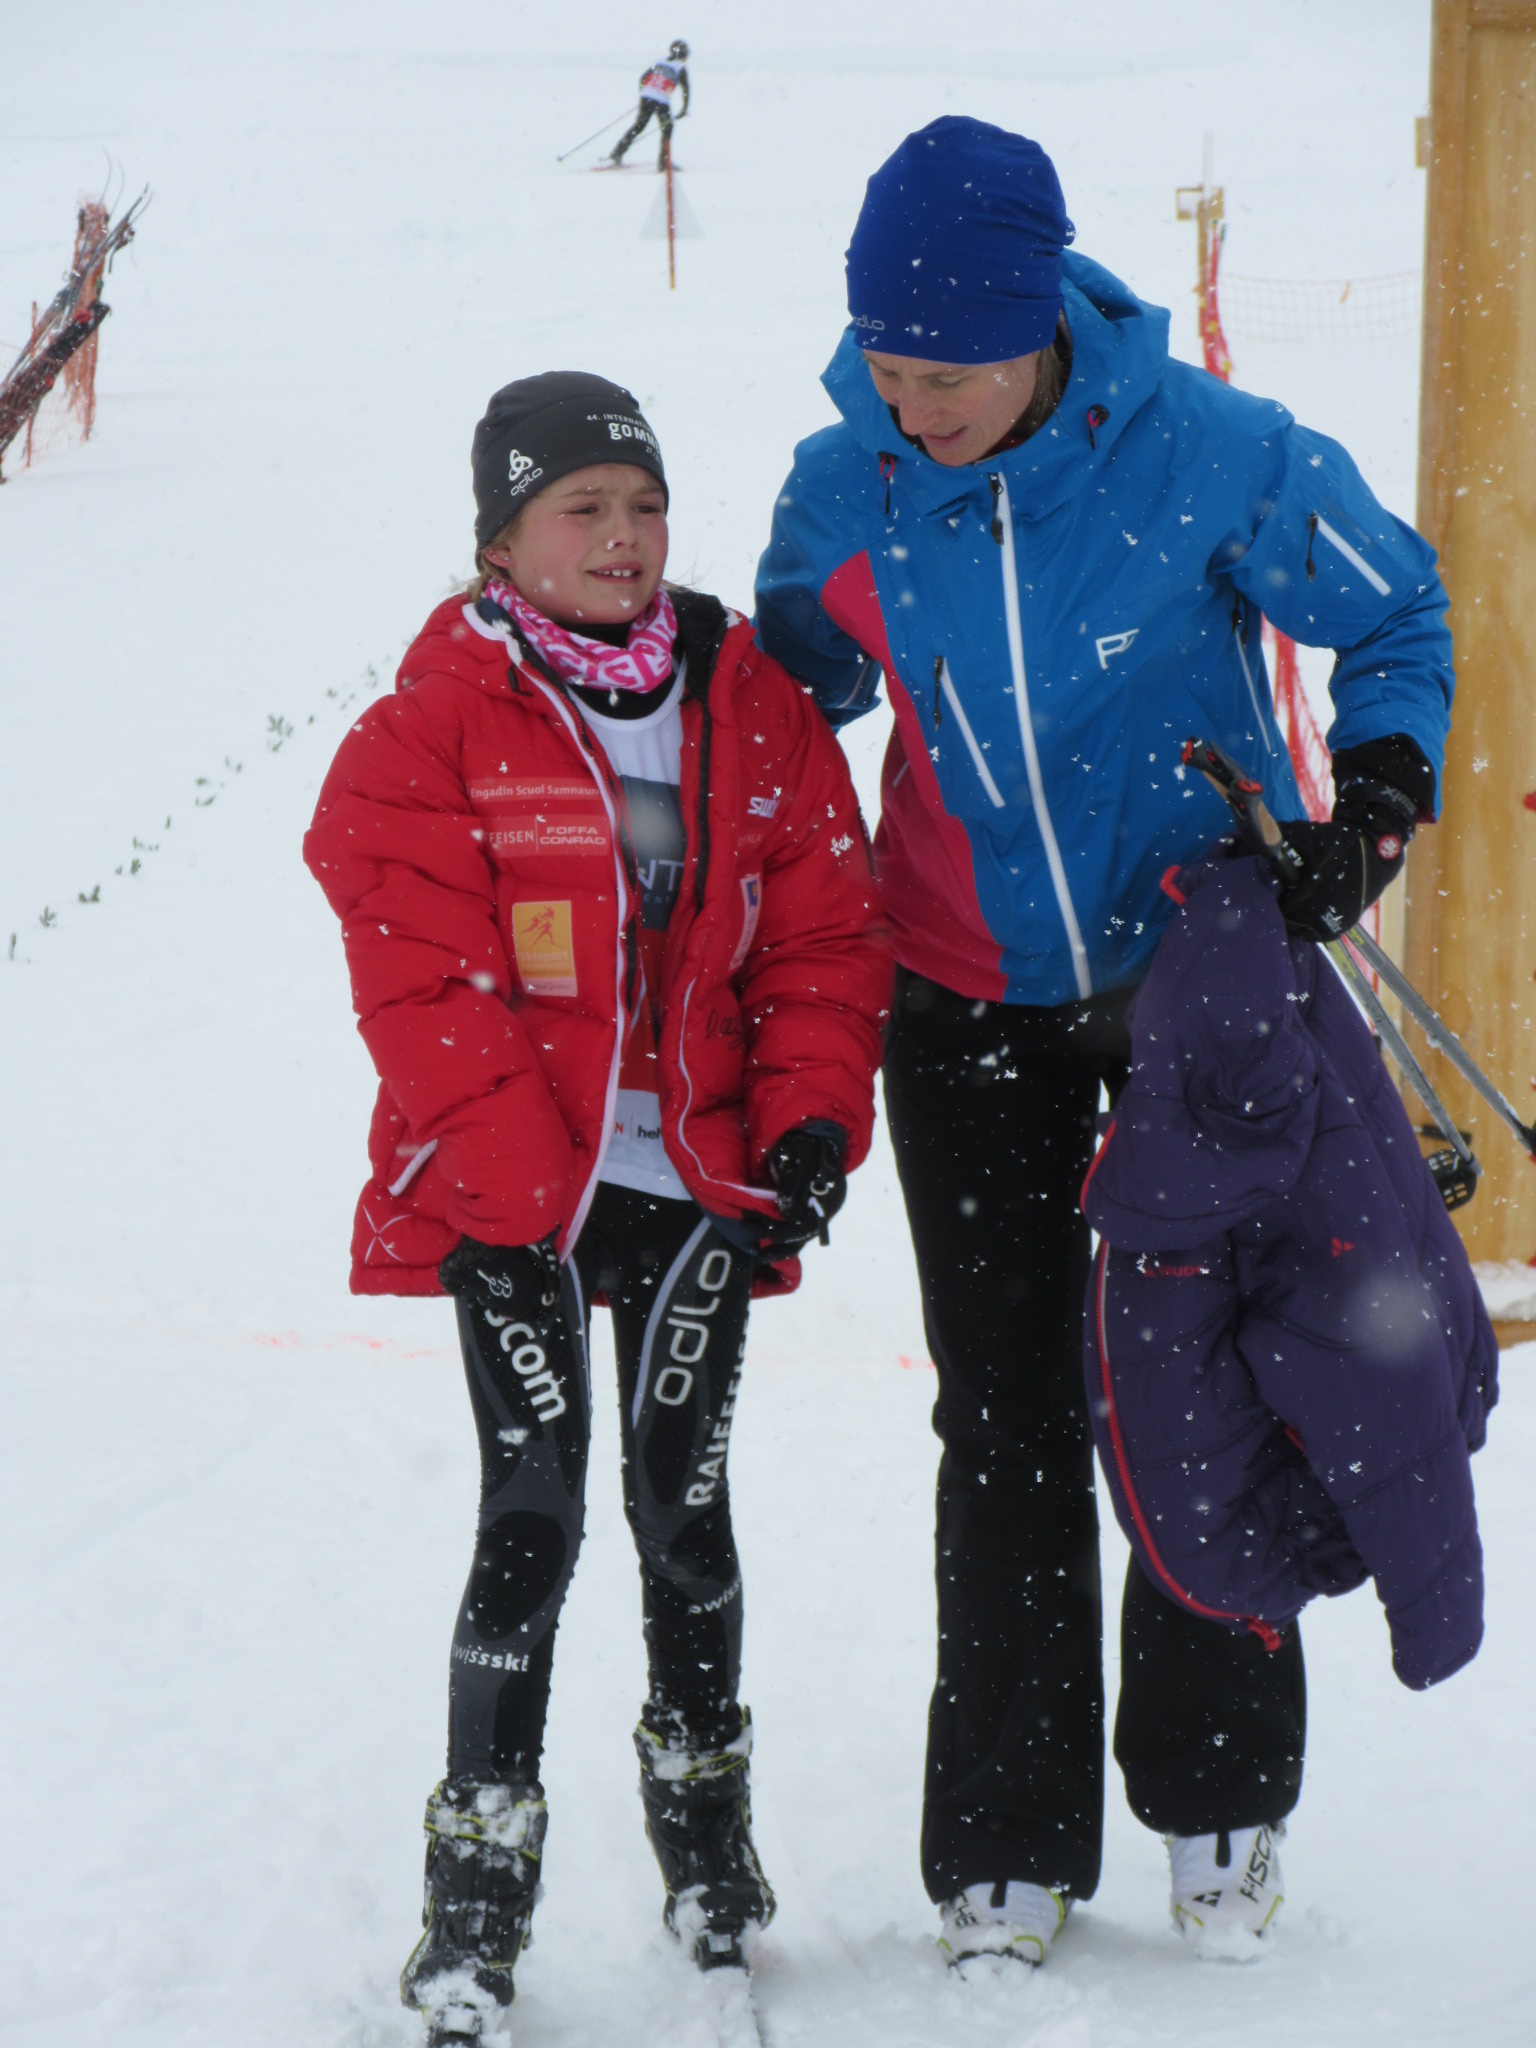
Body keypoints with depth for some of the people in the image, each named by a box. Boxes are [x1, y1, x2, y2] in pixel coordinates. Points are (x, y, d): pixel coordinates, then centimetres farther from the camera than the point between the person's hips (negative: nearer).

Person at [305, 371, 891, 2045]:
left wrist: (814, 1121, -5)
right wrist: (528, 1175, -16)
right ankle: (481, 1870, 3)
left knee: (683, 1499, 9)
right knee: (532, 1512, -6)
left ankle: (703, 1806, 29)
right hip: (511, 1189, -3)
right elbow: (422, 977, -10)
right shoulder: (433, 729, -6)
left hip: (702, 1178, 3)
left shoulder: (752, 711, 6)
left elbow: (821, 930, 9)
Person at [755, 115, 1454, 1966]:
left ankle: (1217, 1795, 24)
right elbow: (787, 701, 8)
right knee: (1006, 1425, 3)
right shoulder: (843, 488, -11)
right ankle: (1006, 1850, 11)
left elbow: (1395, 615, -3)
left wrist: (1372, 809, -17)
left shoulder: (1203, 455, -20)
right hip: (973, 1006, 2)